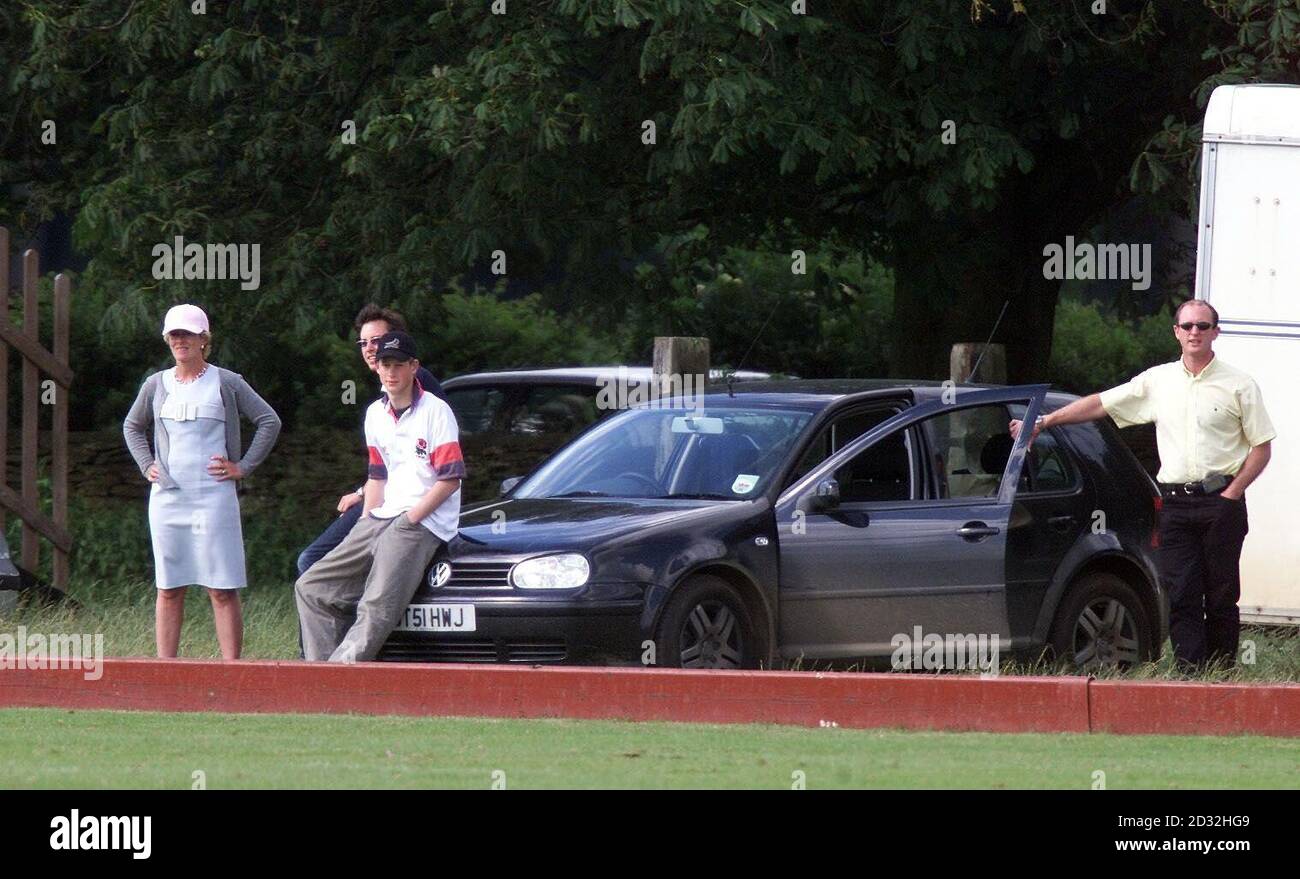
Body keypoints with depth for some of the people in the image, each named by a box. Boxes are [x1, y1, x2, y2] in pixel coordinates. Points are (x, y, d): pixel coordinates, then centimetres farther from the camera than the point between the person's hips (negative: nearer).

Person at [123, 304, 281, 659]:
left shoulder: (226, 383, 2)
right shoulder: (157, 385, 12)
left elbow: (269, 422, 5)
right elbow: (132, 426, 28)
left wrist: (244, 466, -1)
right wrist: (146, 464, 13)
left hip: (214, 495, -3)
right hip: (167, 497, 3)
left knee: (223, 589, -6)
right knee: (168, 590, 4)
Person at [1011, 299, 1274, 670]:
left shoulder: (1238, 385, 3)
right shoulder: (1158, 381, 11)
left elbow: (1262, 447, 3)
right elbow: (1099, 404, 14)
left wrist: (1231, 494, -8)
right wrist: (1043, 422, 9)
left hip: (1220, 502, -3)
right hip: (1175, 502, 3)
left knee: (1221, 597, -1)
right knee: (1180, 597, -4)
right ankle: (1190, 673, -7)